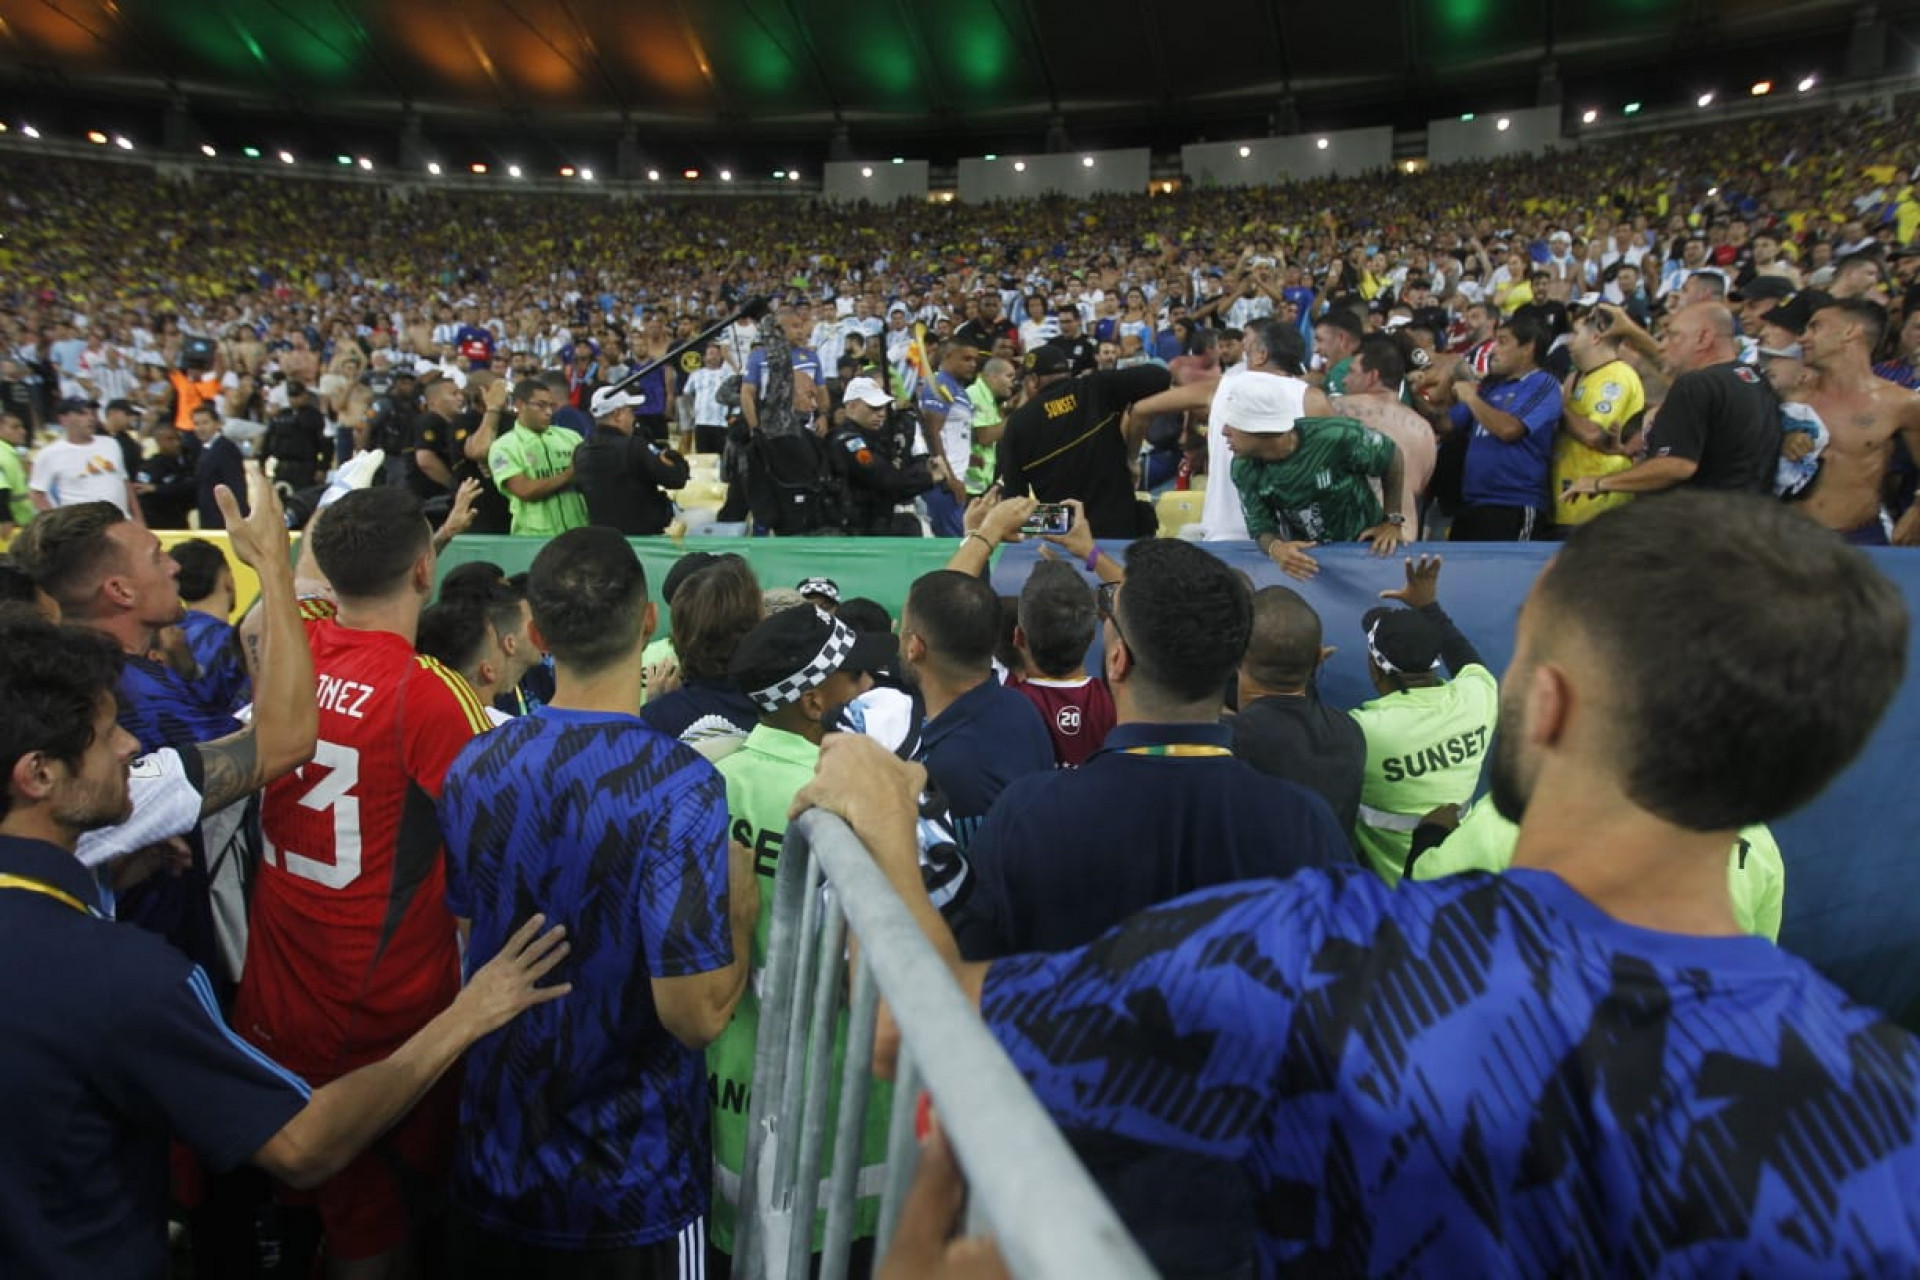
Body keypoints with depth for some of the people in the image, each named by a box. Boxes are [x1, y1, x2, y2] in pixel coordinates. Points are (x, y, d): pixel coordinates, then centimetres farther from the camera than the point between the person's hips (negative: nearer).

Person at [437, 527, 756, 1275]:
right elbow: (697, 1014, -26)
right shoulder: (676, 786, -25)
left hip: (495, 1161, 5)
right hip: (634, 1185, -4)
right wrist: (742, 913, -9)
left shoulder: (473, 768, -7)